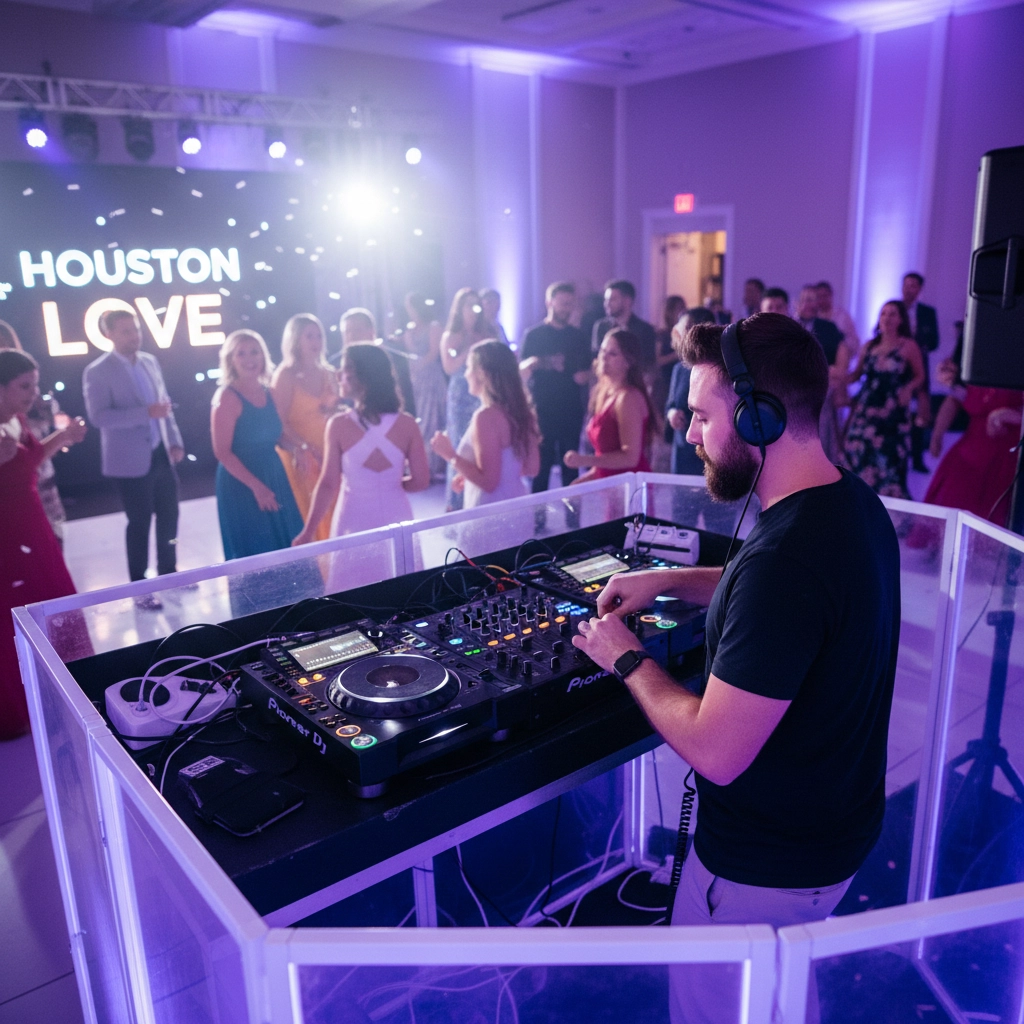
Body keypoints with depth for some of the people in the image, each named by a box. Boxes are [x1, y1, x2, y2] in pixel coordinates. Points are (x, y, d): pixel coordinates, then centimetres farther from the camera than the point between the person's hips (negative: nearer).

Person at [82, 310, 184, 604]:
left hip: (161, 454, 6)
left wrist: (175, 440, 8)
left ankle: (168, 572, 31)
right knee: (139, 522, 2)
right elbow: (98, 417, -20)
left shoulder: (149, 361, 8)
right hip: (131, 460, -6)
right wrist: (145, 412, -27)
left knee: (169, 515, 14)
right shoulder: (97, 372, -11)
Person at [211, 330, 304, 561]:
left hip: (275, 477, 7)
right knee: (254, 552, 0)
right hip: (241, 484, -7)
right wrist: (256, 486, -21)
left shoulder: (268, 393, 7)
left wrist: (297, 447, -5)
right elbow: (222, 452, -16)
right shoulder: (227, 397, -12)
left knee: (286, 546, 11)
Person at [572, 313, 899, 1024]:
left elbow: (716, 752, -33)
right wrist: (668, 581, 8)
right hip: (841, 826, 9)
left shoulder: (786, 558, -36)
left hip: (765, 870, -9)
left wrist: (627, 659, -17)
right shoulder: (856, 503, -4)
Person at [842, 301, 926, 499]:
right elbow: (856, 374, 11)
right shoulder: (870, 345, 11)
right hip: (866, 410, 4)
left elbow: (919, 375, 5)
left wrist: (909, 388, -15)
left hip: (892, 413, -4)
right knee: (857, 455, 2)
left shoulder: (909, 345, 0)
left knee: (888, 459, -6)